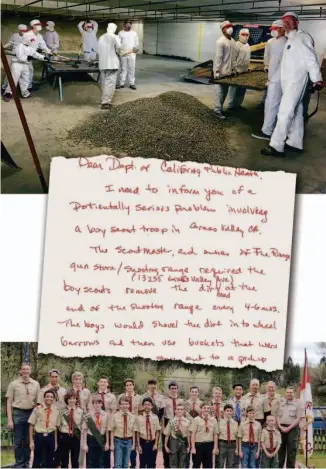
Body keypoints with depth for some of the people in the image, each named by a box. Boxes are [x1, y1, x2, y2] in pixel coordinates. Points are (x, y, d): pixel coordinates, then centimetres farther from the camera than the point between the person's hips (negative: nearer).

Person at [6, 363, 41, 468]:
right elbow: (9, 403, 0)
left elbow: (38, 401, 10)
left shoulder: (36, 384, 6)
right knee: (18, 441, 2)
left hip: (31, 413, 2)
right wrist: (10, 419, -6)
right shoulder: (13, 384, -1)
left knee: (29, 441, 9)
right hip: (18, 413, -2)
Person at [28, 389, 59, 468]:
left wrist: (56, 442, 11)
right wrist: (31, 441, -8)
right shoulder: (37, 409, -7)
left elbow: (56, 427, 10)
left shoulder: (56, 412, 4)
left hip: (51, 438, 3)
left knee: (51, 463, 9)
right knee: (37, 462, 4)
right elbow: (31, 426, -5)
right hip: (39, 437, -3)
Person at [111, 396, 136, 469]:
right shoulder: (115, 416, -6)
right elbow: (112, 431, -3)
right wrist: (112, 444, -5)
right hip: (118, 441, -3)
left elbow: (133, 431, 5)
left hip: (128, 441, 3)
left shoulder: (132, 417, 1)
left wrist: (133, 444, 5)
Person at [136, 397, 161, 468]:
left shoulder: (155, 417, -2)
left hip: (152, 443, 1)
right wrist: (138, 445, -4)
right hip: (143, 443, -1)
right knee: (142, 463, 5)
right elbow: (138, 433, -2)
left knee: (152, 464, 8)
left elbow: (157, 432, 2)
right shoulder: (139, 418, -5)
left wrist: (155, 444, -3)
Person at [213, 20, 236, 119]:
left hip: (228, 70, 8)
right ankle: (218, 110, 2)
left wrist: (233, 68, 16)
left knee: (225, 90, 12)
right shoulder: (221, 41, -15)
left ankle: (220, 108, 21)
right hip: (221, 71, -8)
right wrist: (217, 70, -20)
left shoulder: (233, 41, 11)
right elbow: (218, 57, -18)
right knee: (220, 90, -4)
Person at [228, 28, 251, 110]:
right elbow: (233, 58, -16)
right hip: (238, 71, -9)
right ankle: (231, 106, 2)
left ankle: (238, 104, 21)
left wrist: (248, 67, 19)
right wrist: (235, 69, -18)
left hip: (245, 71, 9)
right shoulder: (237, 45, -14)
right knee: (235, 89, -4)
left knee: (242, 89, 12)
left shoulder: (247, 45, 14)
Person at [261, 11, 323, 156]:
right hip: (289, 81, 10)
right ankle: (295, 143, 19)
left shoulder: (302, 37, -11)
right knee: (296, 112, 13)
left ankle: (276, 146, -16)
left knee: (285, 112, -13)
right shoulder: (291, 39, 19)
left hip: (296, 80, -10)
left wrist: (317, 79, -25)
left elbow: (311, 59, -18)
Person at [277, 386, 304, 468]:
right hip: (281, 428, 4)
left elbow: (299, 418, -6)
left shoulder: (298, 403, 0)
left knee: (291, 450, -2)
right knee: (280, 449, 7)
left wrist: (289, 428, -13)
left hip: (292, 428, -4)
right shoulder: (281, 403, 13)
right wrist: (280, 426, -5)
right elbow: (278, 416, 12)